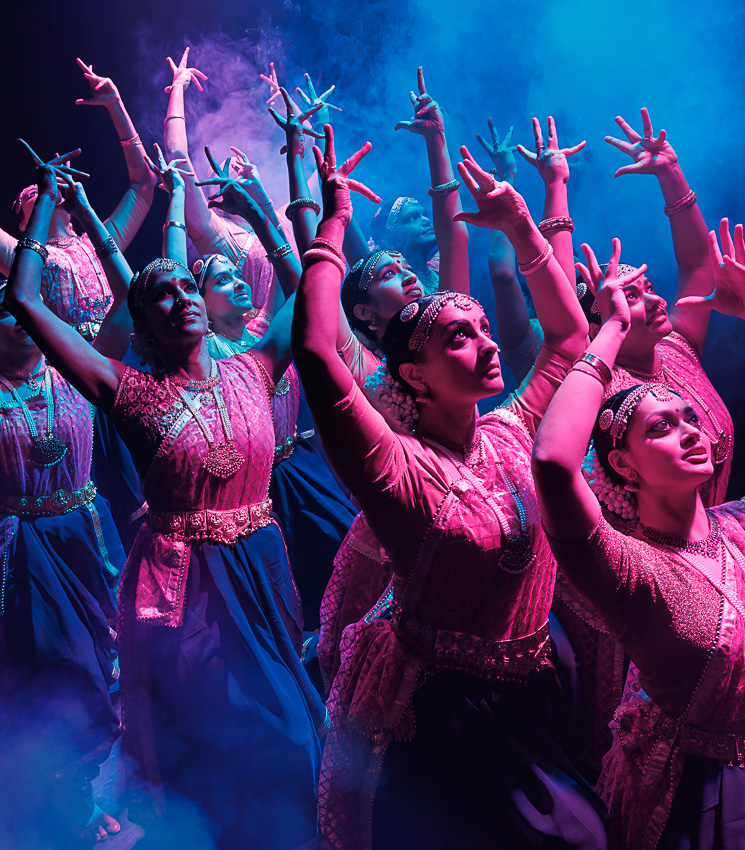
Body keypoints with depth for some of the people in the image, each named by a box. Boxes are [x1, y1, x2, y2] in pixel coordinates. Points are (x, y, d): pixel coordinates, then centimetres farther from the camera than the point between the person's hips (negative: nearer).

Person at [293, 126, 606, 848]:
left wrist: (520, 226, 4)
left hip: (525, 700, 6)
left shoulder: (511, 433, 1)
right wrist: (334, 221, -24)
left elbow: (569, 334, 12)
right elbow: (315, 350, -32)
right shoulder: (399, 464, -18)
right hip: (430, 711, -5)